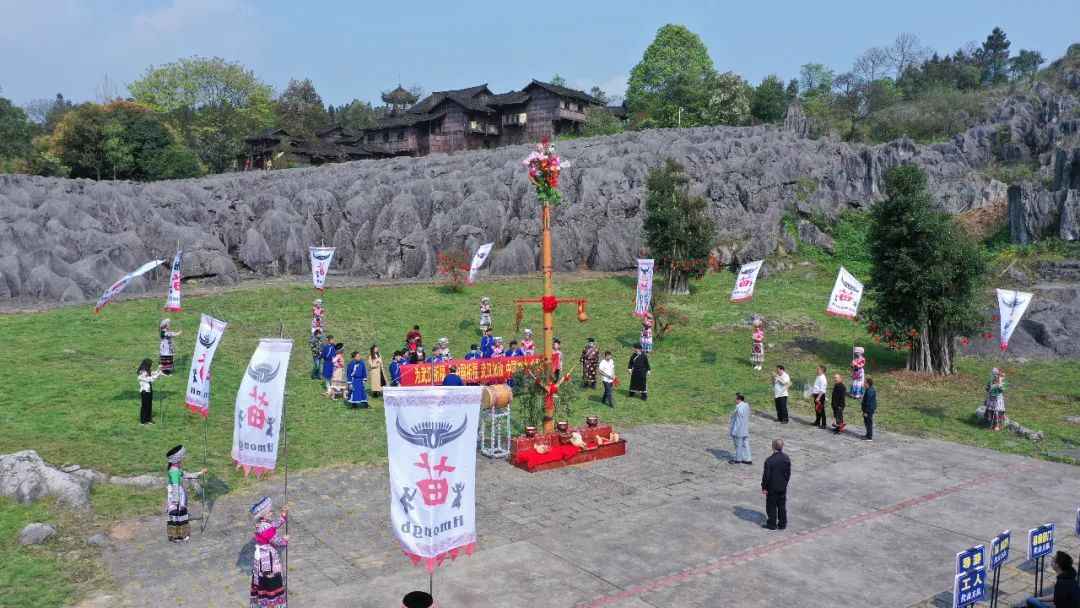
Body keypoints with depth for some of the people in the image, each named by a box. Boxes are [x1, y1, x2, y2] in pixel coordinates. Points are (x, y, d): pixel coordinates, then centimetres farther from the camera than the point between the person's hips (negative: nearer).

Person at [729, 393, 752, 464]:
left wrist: (734, 432, -18)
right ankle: (748, 459, 27)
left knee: (739, 445, 11)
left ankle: (737, 459, 28)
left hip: (740, 430, -9)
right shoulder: (746, 405, -2)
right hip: (745, 430, 9)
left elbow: (738, 422, -26)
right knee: (745, 444, 18)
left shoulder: (739, 409, -31)